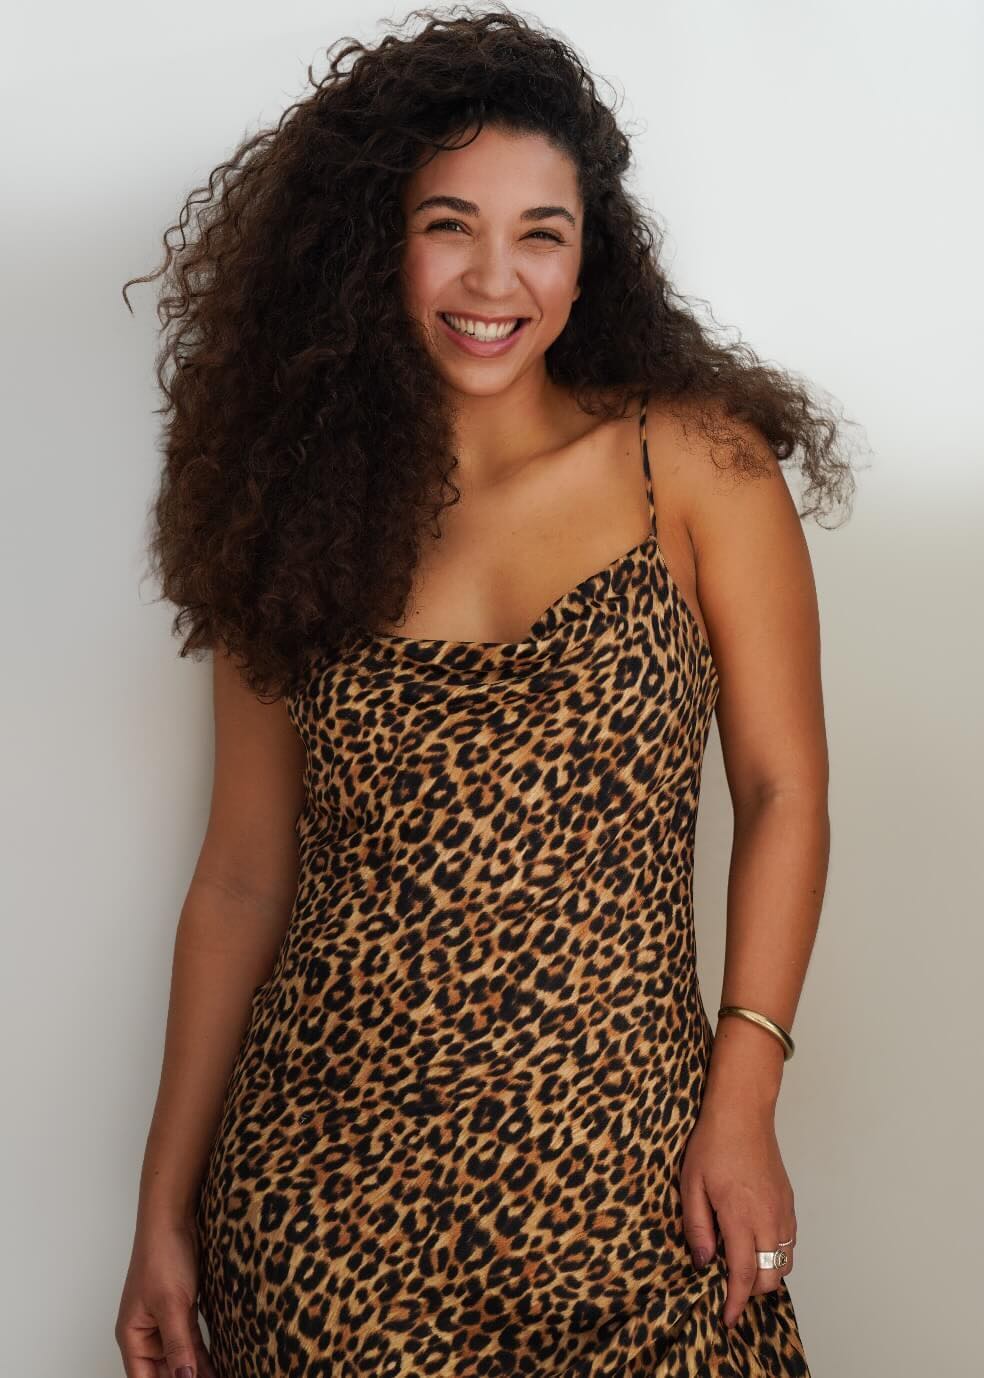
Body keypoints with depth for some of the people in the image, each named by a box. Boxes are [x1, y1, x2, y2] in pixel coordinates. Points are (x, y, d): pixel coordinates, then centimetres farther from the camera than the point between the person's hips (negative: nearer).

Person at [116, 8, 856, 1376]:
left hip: (616, 1163, -1)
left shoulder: (695, 461, -2)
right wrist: (165, 1209, 6)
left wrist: (742, 1098, -9)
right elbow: (243, 877, 5)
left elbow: (783, 791, -1)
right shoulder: (296, 511, 3)